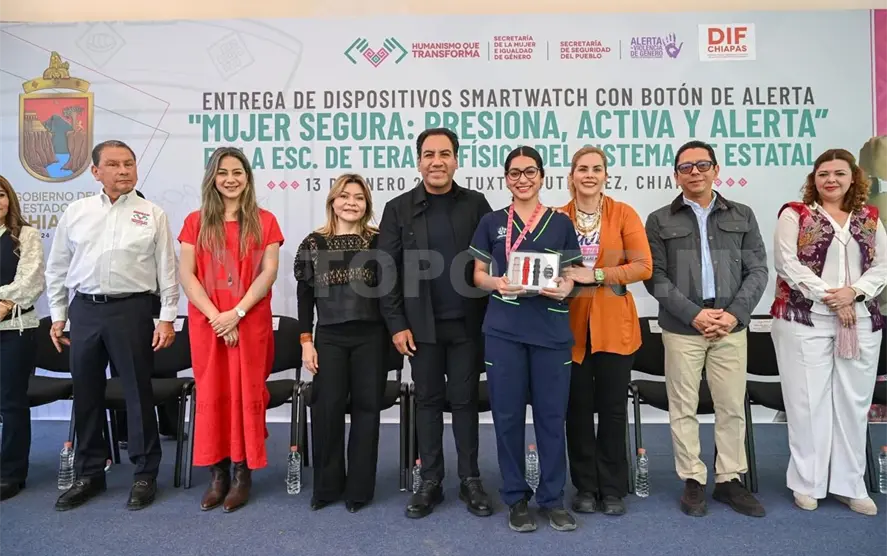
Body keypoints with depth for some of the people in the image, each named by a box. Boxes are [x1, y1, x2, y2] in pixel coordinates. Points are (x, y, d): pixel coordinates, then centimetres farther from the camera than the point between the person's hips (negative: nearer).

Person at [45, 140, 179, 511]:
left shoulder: (152, 215, 1)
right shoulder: (75, 212, 9)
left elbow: (167, 270, -1)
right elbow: (57, 269, 14)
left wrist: (167, 318, -5)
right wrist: (57, 316, 11)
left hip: (131, 309, -3)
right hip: (84, 310, 4)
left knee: (138, 393, 2)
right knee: (86, 395, 11)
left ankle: (145, 474, 16)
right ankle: (89, 474, 26)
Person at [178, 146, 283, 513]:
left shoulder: (264, 222, 5)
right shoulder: (195, 222, 8)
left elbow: (269, 272, -4)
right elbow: (186, 275, 0)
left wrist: (236, 312, -13)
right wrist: (216, 316, -11)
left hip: (251, 323, -1)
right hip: (207, 323, 2)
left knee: (246, 394, 2)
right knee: (211, 395, 5)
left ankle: (243, 474, 13)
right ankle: (217, 474, 16)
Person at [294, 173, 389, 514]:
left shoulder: (378, 241, 3)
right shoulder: (313, 243, 5)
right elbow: (305, 296, 5)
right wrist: (306, 341, 0)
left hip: (371, 336, 0)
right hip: (329, 337, 1)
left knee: (366, 407, 5)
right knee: (327, 408, 2)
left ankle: (359, 488, 18)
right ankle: (327, 485, 21)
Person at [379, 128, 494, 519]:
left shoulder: (476, 204, 3)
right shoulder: (399, 209, 2)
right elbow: (386, 270, 1)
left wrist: (489, 316, -3)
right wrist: (396, 324, -5)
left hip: (467, 323, 0)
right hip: (421, 324, 0)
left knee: (464, 400, 8)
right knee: (428, 401, 9)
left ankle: (470, 480, 22)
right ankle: (430, 482, 22)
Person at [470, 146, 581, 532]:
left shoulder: (561, 222, 8)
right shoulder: (492, 222, 7)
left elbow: (572, 274, 10)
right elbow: (478, 274, 9)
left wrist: (565, 288, -12)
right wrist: (496, 283, -13)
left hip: (551, 329, 0)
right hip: (503, 329, 0)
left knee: (551, 414, 5)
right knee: (508, 415, 5)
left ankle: (553, 498, 21)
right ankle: (516, 497, 21)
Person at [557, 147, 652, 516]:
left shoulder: (624, 214, -1)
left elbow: (643, 267, -8)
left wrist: (596, 274, -16)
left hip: (614, 325, -1)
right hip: (571, 325, 1)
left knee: (613, 408, 7)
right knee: (578, 409, 8)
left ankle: (612, 489, 23)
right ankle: (585, 487, 24)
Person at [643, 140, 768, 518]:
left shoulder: (742, 216, 11)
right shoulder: (660, 221, 5)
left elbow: (757, 271, 5)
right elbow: (655, 277, -3)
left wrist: (735, 313, -9)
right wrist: (693, 314, -13)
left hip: (732, 326, 2)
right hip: (681, 327, -1)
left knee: (732, 407, 8)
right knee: (683, 408, 5)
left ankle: (729, 480, 22)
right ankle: (693, 481, 18)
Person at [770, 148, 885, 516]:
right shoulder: (795, 214, 2)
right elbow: (787, 263, -8)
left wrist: (853, 292, -12)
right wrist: (829, 295, -14)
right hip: (805, 320, -4)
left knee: (853, 402, 7)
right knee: (808, 400, 0)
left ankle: (850, 484, 19)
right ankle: (807, 482, 12)